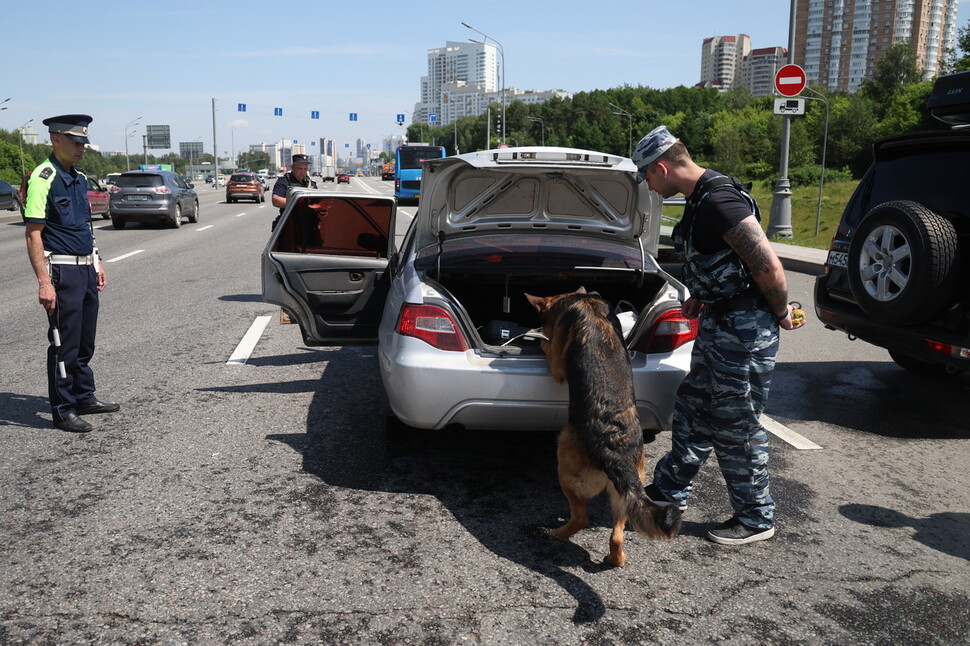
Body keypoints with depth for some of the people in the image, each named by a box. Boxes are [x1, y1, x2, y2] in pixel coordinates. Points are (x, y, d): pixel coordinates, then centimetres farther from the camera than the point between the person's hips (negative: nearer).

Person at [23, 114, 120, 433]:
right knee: (64, 343, -1)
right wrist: (44, 282, -22)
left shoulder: (79, 178, 13)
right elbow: (33, 234, -16)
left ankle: (85, 397, 28)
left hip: (85, 269, 8)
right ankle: (62, 411, 9)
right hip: (62, 271, -8)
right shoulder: (43, 177, -12)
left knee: (85, 341, 16)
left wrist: (96, 263, 19)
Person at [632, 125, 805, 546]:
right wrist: (700, 297, 12)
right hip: (718, 324, 10)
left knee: (736, 427, 2)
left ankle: (756, 519, 19)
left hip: (744, 330, -10)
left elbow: (768, 266, -26)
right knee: (692, 408, 20)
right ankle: (671, 488, 37)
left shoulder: (720, 201, -24)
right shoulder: (700, 199, 9)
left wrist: (781, 313, -12)